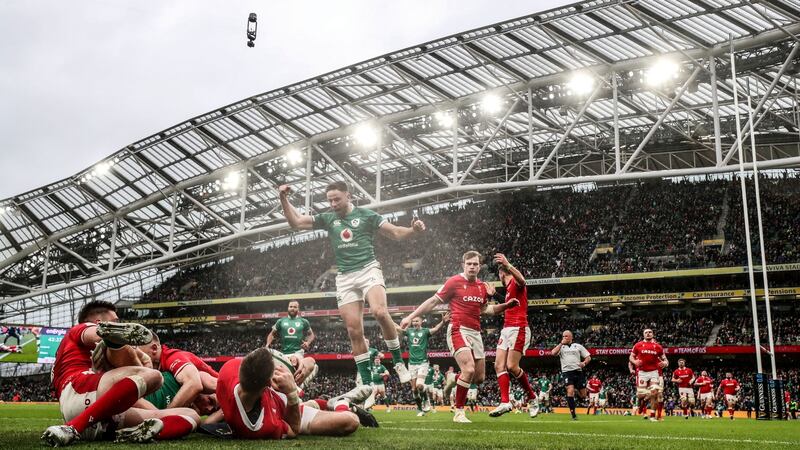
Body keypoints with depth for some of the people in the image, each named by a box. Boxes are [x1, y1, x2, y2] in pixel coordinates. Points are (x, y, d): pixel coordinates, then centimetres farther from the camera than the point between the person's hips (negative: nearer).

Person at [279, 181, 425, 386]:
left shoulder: (366, 215, 4)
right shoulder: (327, 218, 13)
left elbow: (396, 233, 2)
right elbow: (296, 222, 13)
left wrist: (413, 229, -19)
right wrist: (284, 199, 0)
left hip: (368, 269, -3)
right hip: (345, 278, 4)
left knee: (380, 312, -30)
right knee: (354, 330, -2)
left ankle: (398, 361, -13)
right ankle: (366, 381, 6)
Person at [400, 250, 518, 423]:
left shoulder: (483, 286, 12)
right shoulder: (454, 282, -6)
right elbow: (433, 301, -2)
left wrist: (506, 305, 10)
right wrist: (411, 316, -4)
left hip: (475, 333, 7)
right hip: (458, 330, -7)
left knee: (480, 377, 5)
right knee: (469, 369, -23)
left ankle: (455, 381, 34)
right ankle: (459, 412, -11)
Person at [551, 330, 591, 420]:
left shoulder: (578, 346, 12)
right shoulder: (561, 347, 12)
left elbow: (588, 357, 11)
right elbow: (553, 353, -9)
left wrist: (584, 363, -10)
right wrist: (561, 343, -5)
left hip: (578, 372, 1)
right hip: (567, 372, -1)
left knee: (583, 395, 4)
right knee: (570, 391, -21)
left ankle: (578, 390, 41)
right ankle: (573, 414, -12)